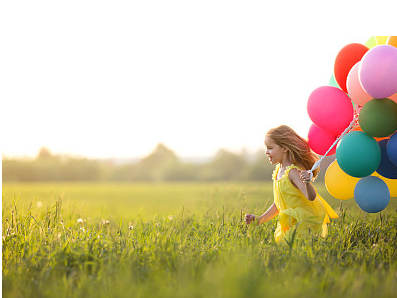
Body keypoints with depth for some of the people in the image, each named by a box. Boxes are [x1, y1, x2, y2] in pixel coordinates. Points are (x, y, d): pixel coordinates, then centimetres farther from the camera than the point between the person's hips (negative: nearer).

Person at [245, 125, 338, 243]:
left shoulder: (293, 172, -19)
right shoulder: (279, 171, 8)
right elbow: (278, 204, 17)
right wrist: (258, 220, 12)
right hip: (291, 224, 9)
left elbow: (311, 197, -31)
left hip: (306, 224, -8)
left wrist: (307, 183, -51)